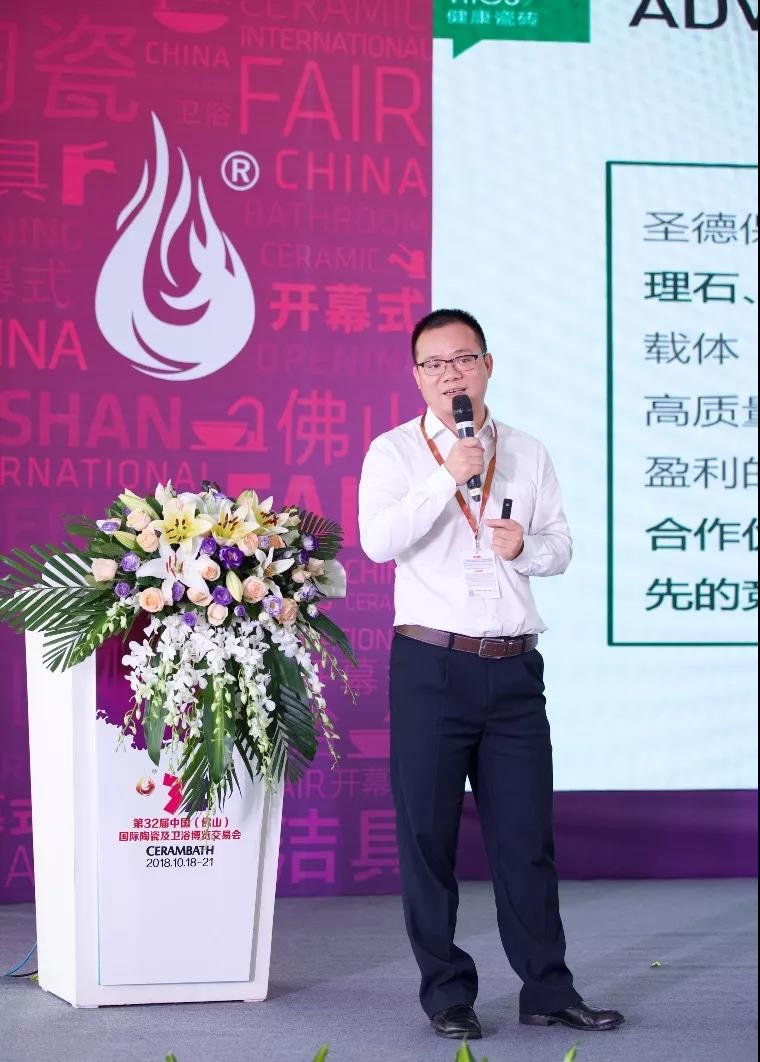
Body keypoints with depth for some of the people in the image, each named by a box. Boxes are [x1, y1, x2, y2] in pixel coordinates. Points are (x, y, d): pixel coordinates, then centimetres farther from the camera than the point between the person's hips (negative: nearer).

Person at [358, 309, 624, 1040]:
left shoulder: (528, 455, 13)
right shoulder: (394, 453, 2)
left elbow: (560, 547, 14)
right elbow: (377, 541, -13)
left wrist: (526, 547, -7)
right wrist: (448, 477, -19)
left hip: (514, 669, 3)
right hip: (431, 667, -3)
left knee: (526, 833, 5)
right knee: (427, 834, 2)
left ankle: (547, 991, 15)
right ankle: (447, 994, 14)